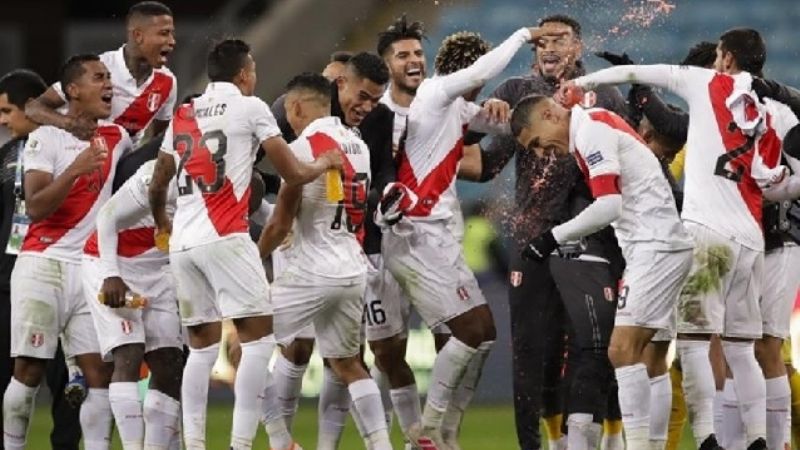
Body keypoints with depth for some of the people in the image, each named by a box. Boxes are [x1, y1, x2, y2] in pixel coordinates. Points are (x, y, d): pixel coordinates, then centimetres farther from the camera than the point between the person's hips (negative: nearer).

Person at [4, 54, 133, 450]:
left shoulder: (117, 140, 12)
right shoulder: (46, 138, -4)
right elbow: (35, 207, -14)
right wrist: (75, 169, -25)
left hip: (91, 268, 5)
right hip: (44, 264, -5)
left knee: (100, 371, -4)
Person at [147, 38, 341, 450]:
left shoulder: (182, 116, 17)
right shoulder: (250, 108, 2)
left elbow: (157, 187, 26)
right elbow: (292, 174, 0)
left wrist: (161, 222, 47)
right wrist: (323, 164, 21)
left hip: (182, 244, 6)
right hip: (224, 238, -6)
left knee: (202, 346, 13)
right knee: (258, 338, -2)